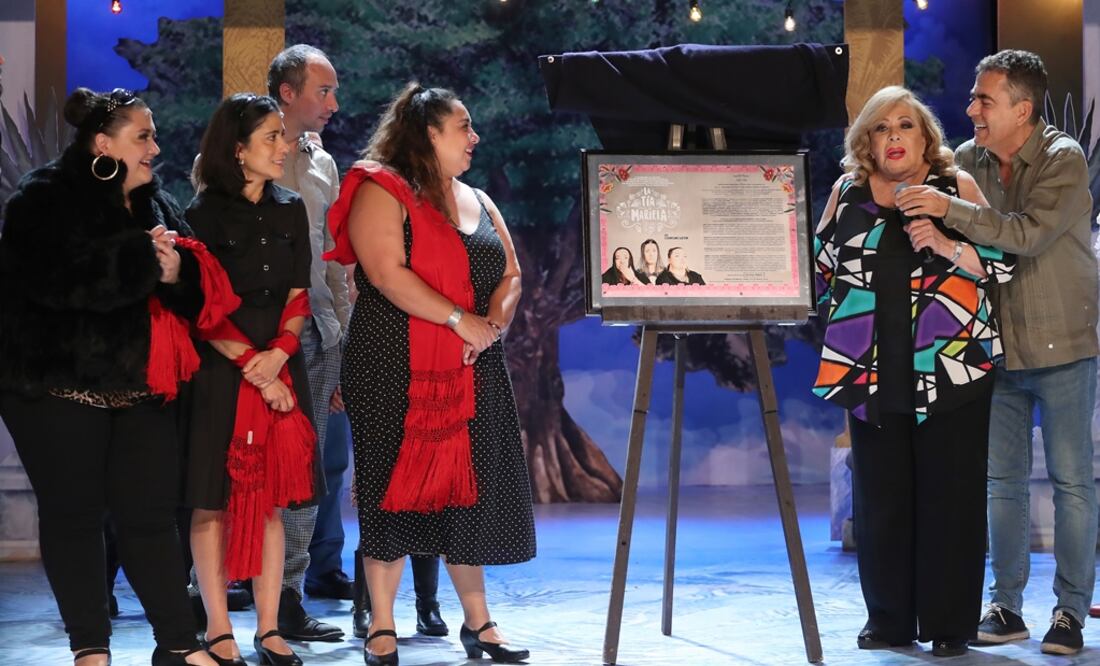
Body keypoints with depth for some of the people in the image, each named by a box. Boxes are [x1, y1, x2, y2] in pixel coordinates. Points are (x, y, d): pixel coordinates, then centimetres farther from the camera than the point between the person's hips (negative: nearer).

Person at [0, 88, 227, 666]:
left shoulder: (157, 205, 13)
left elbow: (198, 289, 9)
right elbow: (52, 277, -23)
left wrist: (177, 272, -14)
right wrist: (139, 258, -20)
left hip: (141, 385, 5)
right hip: (60, 385, -5)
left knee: (151, 514, 5)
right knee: (74, 514, 3)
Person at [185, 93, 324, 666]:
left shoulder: (290, 211, 10)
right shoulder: (205, 214, -5)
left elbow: (298, 295, 7)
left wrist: (278, 353, -9)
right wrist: (252, 366, -14)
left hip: (279, 370, 4)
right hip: (219, 372, -4)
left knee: (271, 500, 5)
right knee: (215, 501, -2)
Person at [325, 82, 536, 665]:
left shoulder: (477, 202, 18)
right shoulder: (381, 192, -5)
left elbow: (509, 274, 14)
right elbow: (387, 272, -18)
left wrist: (494, 322, -6)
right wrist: (459, 319, -18)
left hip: (471, 371, 6)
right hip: (395, 371, -6)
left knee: (469, 490, 7)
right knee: (396, 489, -4)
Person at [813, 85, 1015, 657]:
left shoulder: (958, 187, 2)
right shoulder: (847, 192, 10)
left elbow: (1004, 261, -3)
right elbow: (821, 265, 20)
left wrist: (946, 245, -17)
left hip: (950, 369, -3)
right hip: (875, 373, 3)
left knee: (949, 497, -1)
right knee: (880, 497, 6)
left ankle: (950, 625, 6)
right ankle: (888, 620, 16)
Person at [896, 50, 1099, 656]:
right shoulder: (969, 159, 3)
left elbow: (1029, 233, -26)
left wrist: (949, 209, -32)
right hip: (998, 347, 5)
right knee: (1003, 480, 9)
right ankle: (1006, 606, 17)